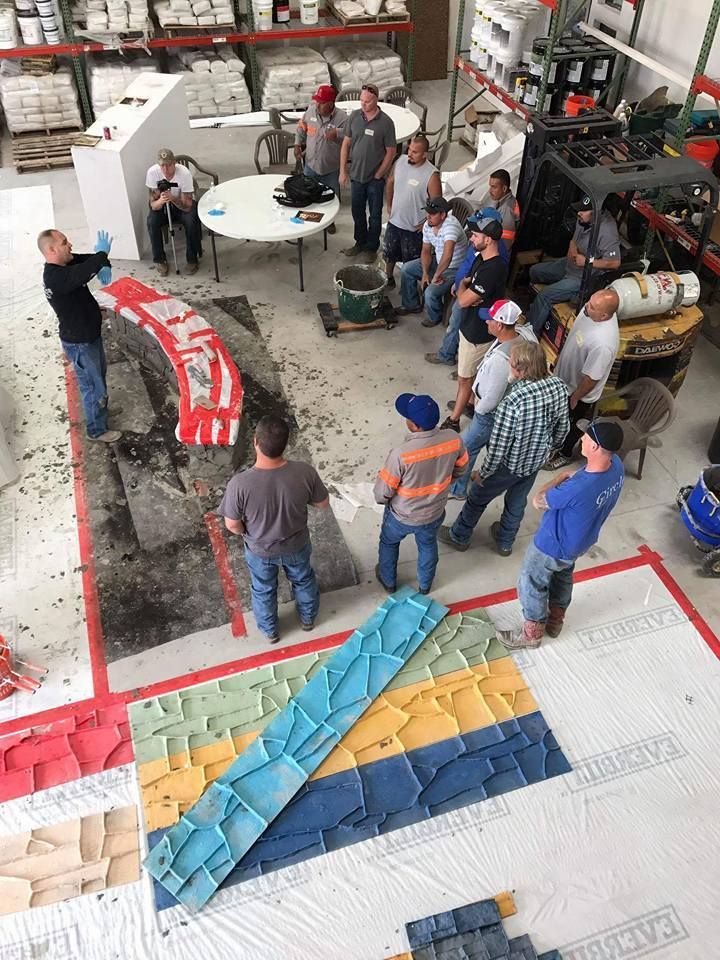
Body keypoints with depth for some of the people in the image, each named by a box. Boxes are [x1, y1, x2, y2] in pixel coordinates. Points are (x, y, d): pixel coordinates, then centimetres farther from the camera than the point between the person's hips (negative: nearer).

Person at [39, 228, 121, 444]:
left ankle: (98, 408, 52)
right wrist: (103, 253, -27)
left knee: (99, 373, 30)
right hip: (79, 343, -10)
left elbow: (88, 260, 6)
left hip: (90, 334, 10)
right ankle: (97, 430, 23)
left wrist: (104, 267, -18)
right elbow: (84, 272, -45)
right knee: (93, 386, 5)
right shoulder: (55, 277, -32)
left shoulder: (63, 264, -3)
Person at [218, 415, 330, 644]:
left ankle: (270, 631, 55)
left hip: (260, 550, -1)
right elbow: (323, 504, -13)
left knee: (263, 590, 30)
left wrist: (248, 534, 2)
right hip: (296, 545, 1)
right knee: (303, 580, 33)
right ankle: (308, 617, 60)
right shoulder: (305, 472, -32)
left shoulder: (240, 483, -36)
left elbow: (232, 525, -20)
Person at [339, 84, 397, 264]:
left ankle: (371, 248, 24)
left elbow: (391, 152, -10)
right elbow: (346, 143, 3)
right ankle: (360, 242, 37)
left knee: (374, 215, 9)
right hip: (356, 175, 4)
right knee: (357, 211, 17)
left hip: (375, 178, -4)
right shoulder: (354, 116, -4)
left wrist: (378, 176, -10)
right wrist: (343, 171, 0)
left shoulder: (385, 122, -15)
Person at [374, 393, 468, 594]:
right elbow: (460, 468, -3)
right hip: (434, 513, 3)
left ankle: (389, 581, 54)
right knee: (428, 545, 33)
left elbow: (382, 492, -24)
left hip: (402, 516, -3)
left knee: (389, 543, 30)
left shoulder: (401, 454, -39)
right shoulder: (453, 439, -25)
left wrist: (382, 499, 0)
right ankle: (425, 584, 57)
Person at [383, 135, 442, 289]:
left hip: (414, 228, -5)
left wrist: (425, 224, -13)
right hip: (394, 221, 5)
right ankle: (388, 279, 46)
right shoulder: (401, 160, -8)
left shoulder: (431, 174, -25)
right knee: (389, 254, 23)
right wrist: (389, 205, 12)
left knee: (411, 262, 13)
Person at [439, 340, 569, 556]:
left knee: (478, 498, 22)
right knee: (517, 501, 30)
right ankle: (505, 542, 53)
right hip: (536, 461, 6)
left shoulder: (513, 402, -38)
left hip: (509, 465, -5)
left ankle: (459, 536, 45)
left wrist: (483, 473, -10)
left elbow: (498, 447, -28)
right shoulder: (559, 386, -19)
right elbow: (562, 428, -2)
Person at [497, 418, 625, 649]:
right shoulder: (616, 464, -20)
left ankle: (532, 633, 43)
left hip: (553, 547, -8)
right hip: (580, 542, 8)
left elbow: (538, 501, -24)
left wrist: (561, 477, -14)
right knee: (563, 577, 34)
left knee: (531, 585, 20)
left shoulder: (578, 488, -45)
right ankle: (555, 620, 58)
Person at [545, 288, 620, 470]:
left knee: (570, 425, 22)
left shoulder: (603, 343, -43)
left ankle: (564, 454, 50)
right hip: (565, 376, 7)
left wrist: (575, 398, -14)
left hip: (578, 391, -7)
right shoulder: (592, 310, -19)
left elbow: (592, 378, -29)